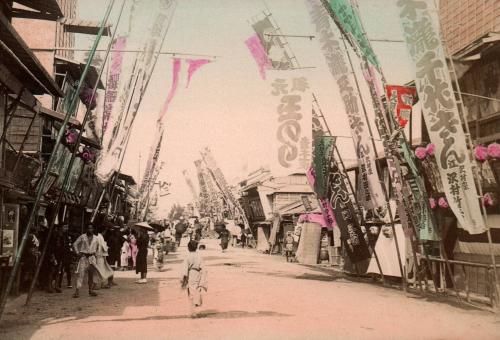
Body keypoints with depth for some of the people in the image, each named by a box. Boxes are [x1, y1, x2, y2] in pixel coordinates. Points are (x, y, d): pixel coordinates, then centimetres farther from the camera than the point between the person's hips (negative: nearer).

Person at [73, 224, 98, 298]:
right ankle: (77, 291, -13)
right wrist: (77, 252, -6)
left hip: (92, 257, 4)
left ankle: (90, 290, 16)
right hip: (84, 257, -4)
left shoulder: (95, 238, 8)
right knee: (81, 273, -11)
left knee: (91, 275, 7)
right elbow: (75, 244, 2)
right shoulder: (82, 237, -2)